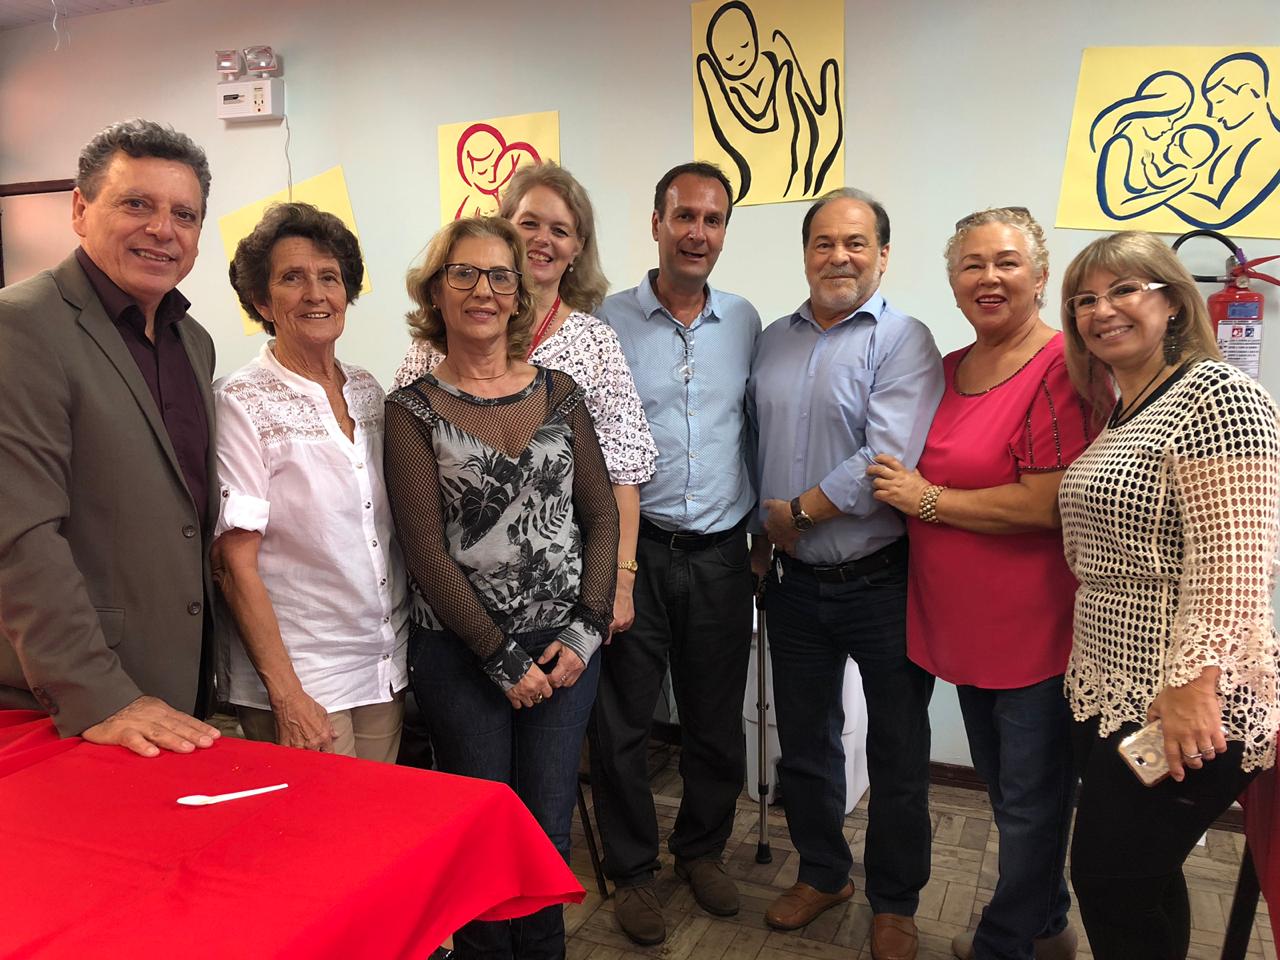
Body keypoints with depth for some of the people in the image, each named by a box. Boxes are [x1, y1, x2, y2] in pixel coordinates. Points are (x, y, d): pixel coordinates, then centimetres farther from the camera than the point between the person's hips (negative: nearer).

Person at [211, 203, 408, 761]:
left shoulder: (367, 391, 6)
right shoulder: (242, 402, -11)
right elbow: (235, 564, -13)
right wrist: (287, 696, -16)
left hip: (387, 670, 6)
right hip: (300, 679, -5)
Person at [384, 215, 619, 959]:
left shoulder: (559, 393, 5)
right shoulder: (413, 410, -3)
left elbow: (601, 513, 4)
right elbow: (427, 553, -8)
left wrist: (585, 630, -6)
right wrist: (503, 657, -10)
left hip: (565, 646, 2)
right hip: (461, 653, -2)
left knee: (550, 826, 9)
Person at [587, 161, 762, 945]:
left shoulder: (744, 322, 7)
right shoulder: (610, 322, -4)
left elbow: (753, 430, 14)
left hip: (721, 553, 3)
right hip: (633, 549, -3)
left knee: (717, 717, 15)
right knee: (623, 720, 8)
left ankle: (703, 847, 39)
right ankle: (633, 868, 29)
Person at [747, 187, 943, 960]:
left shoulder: (903, 341, -11)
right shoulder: (774, 342, 8)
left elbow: (886, 461, -23)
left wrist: (796, 512, -14)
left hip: (882, 582, -5)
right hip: (796, 582, 5)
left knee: (897, 754, 10)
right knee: (804, 744, 18)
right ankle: (823, 874, 41)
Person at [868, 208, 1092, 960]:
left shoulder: (1061, 368, -16)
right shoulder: (948, 370, 8)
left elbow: (1044, 506, -24)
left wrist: (927, 499, -16)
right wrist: (901, 484, 5)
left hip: (1035, 632, -8)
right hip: (966, 624, 8)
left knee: (1031, 803, 11)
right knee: (1007, 791, 23)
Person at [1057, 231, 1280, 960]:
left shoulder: (1216, 394, -14)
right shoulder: (1119, 413, 13)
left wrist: (1193, 684, -24)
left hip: (1180, 705, -8)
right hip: (1111, 694, 8)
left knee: (1112, 879, 2)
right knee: (1140, 880, 18)